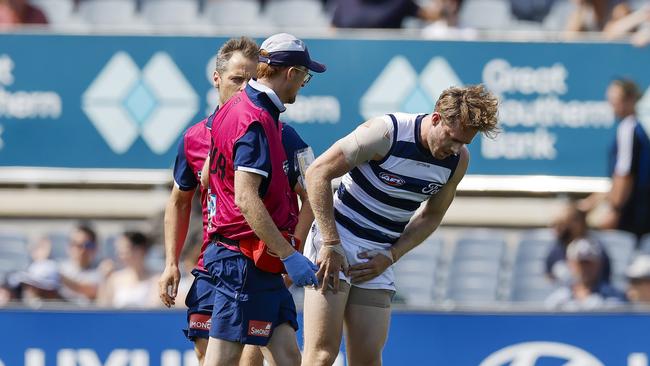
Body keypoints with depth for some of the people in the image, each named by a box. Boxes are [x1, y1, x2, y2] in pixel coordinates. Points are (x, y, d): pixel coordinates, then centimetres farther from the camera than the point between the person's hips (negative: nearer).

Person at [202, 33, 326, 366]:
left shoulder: (234, 108, 14)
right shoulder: (256, 122, -16)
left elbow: (206, 176, 24)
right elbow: (246, 198, -24)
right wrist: (288, 254, -23)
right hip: (246, 259, -10)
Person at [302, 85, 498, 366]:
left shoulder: (459, 159, -2)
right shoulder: (387, 132, -19)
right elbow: (318, 173, -15)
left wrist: (391, 256, -2)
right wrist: (330, 244, -19)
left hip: (378, 259, 6)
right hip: (335, 246, -5)